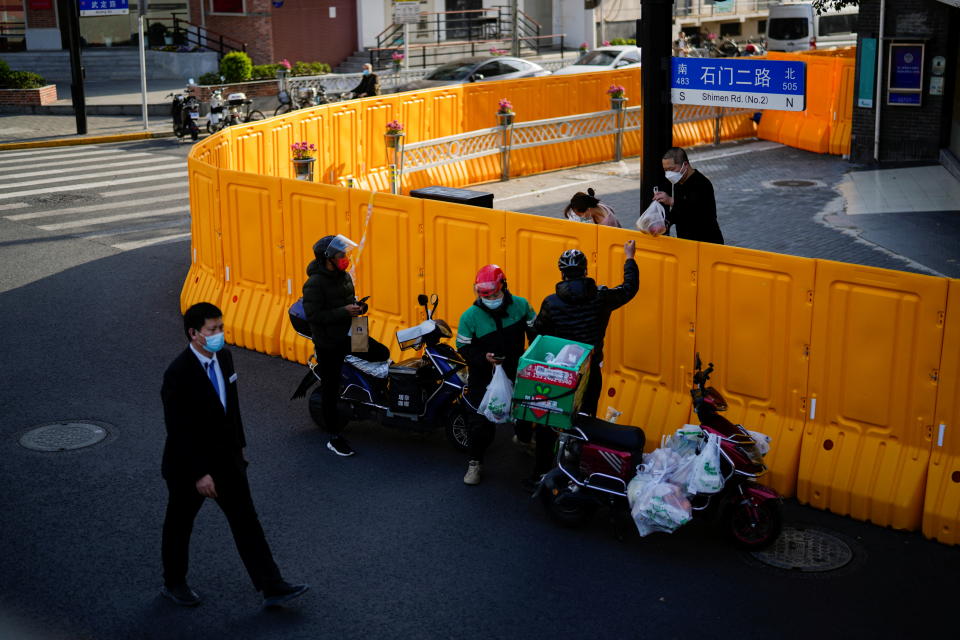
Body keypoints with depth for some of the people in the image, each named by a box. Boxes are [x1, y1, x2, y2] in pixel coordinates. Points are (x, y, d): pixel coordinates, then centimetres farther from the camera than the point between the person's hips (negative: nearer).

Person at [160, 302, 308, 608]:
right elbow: (178, 430, -24)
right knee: (179, 526, 15)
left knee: (246, 522, 6)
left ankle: (272, 588, 10)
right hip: (188, 465, -6)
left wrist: (239, 446, 15)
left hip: (226, 458, 7)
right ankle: (173, 584, 36)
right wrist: (199, 474, -23)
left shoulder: (224, 357, -2)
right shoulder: (178, 374, -25)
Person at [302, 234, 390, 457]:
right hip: (328, 343, -7)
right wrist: (343, 312, -27)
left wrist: (358, 307, -2)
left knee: (382, 353, -1)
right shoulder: (315, 284, -18)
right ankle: (334, 437, 12)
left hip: (348, 335, 7)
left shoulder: (344, 276, 7)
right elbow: (313, 315, -24)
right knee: (330, 390, 2)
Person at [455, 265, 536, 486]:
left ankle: (524, 438, 55)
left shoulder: (520, 305, -11)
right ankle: (475, 462, 12)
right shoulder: (470, 316, -17)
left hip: (516, 370, 3)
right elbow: (463, 347, -11)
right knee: (481, 420, -7)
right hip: (484, 375, -3)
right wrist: (483, 358, -28)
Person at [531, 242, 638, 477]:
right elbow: (629, 288, 5)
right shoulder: (601, 298, -11)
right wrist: (629, 258, 18)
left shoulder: (551, 303, -14)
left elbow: (537, 333, -4)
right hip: (590, 372, 1)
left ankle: (541, 470, 22)